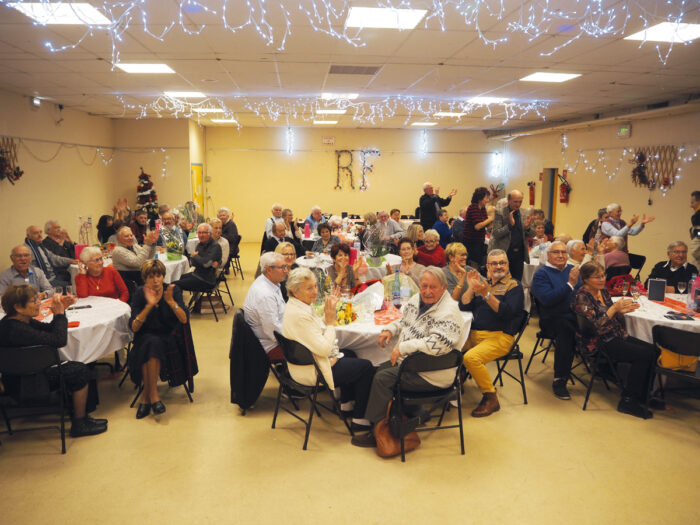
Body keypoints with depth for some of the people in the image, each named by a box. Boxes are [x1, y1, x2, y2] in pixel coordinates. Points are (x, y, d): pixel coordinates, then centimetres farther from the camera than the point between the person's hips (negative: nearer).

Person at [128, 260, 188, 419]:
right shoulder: (140, 293, -6)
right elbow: (134, 327, -15)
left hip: (168, 339, 0)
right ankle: (153, 395, -23)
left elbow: (184, 320, -15)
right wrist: (149, 305, -27)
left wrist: (171, 301, -27)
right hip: (145, 338, 0)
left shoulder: (173, 290, -7)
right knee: (151, 341, -31)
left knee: (154, 345, -30)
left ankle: (147, 396, -18)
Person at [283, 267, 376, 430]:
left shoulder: (296, 305, 0)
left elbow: (319, 333, 10)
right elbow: (324, 349, -28)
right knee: (366, 367, -1)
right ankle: (359, 418, 11)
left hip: (308, 361, 10)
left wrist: (328, 313, -4)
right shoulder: (299, 315, -31)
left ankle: (345, 403, 37)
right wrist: (331, 321, -18)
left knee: (349, 355, 30)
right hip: (312, 372, -10)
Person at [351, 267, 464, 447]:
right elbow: (405, 320, 24)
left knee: (382, 378, -16)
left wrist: (403, 347, -28)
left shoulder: (449, 313, -22)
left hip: (431, 374, -10)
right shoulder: (418, 299, 6)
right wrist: (391, 329, 4)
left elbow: (435, 345, -33)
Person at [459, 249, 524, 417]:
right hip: (474, 334, 6)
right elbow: (463, 306, 11)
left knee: (471, 357, -29)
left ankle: (491, 399, -11)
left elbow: (507, 312, -13)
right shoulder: (483, 283, 19)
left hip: (499, 336, -5)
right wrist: (471, 287, -2)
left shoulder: (514, 286, 4)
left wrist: (487, 295, -20)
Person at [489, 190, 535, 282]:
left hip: (519, 253, 4)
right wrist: (510, 224, -22)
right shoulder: (499, 213, -6)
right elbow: (496, 234, -11)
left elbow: (532, 234, 11)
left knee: (517, 281, 9)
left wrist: (527, 227, -12)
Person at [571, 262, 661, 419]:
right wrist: (614, 308, -23)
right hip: (598, 344, -8)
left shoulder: (602, 291, 11)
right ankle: (627, 401, -10)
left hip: (615, 336, 8)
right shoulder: (582, 297, -14)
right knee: (643, 354, -20)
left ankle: (642, 397, 3)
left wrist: (623, 310, -5)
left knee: (653, 351, -9)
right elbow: (593, 327, -22)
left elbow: (613, 317, 17)